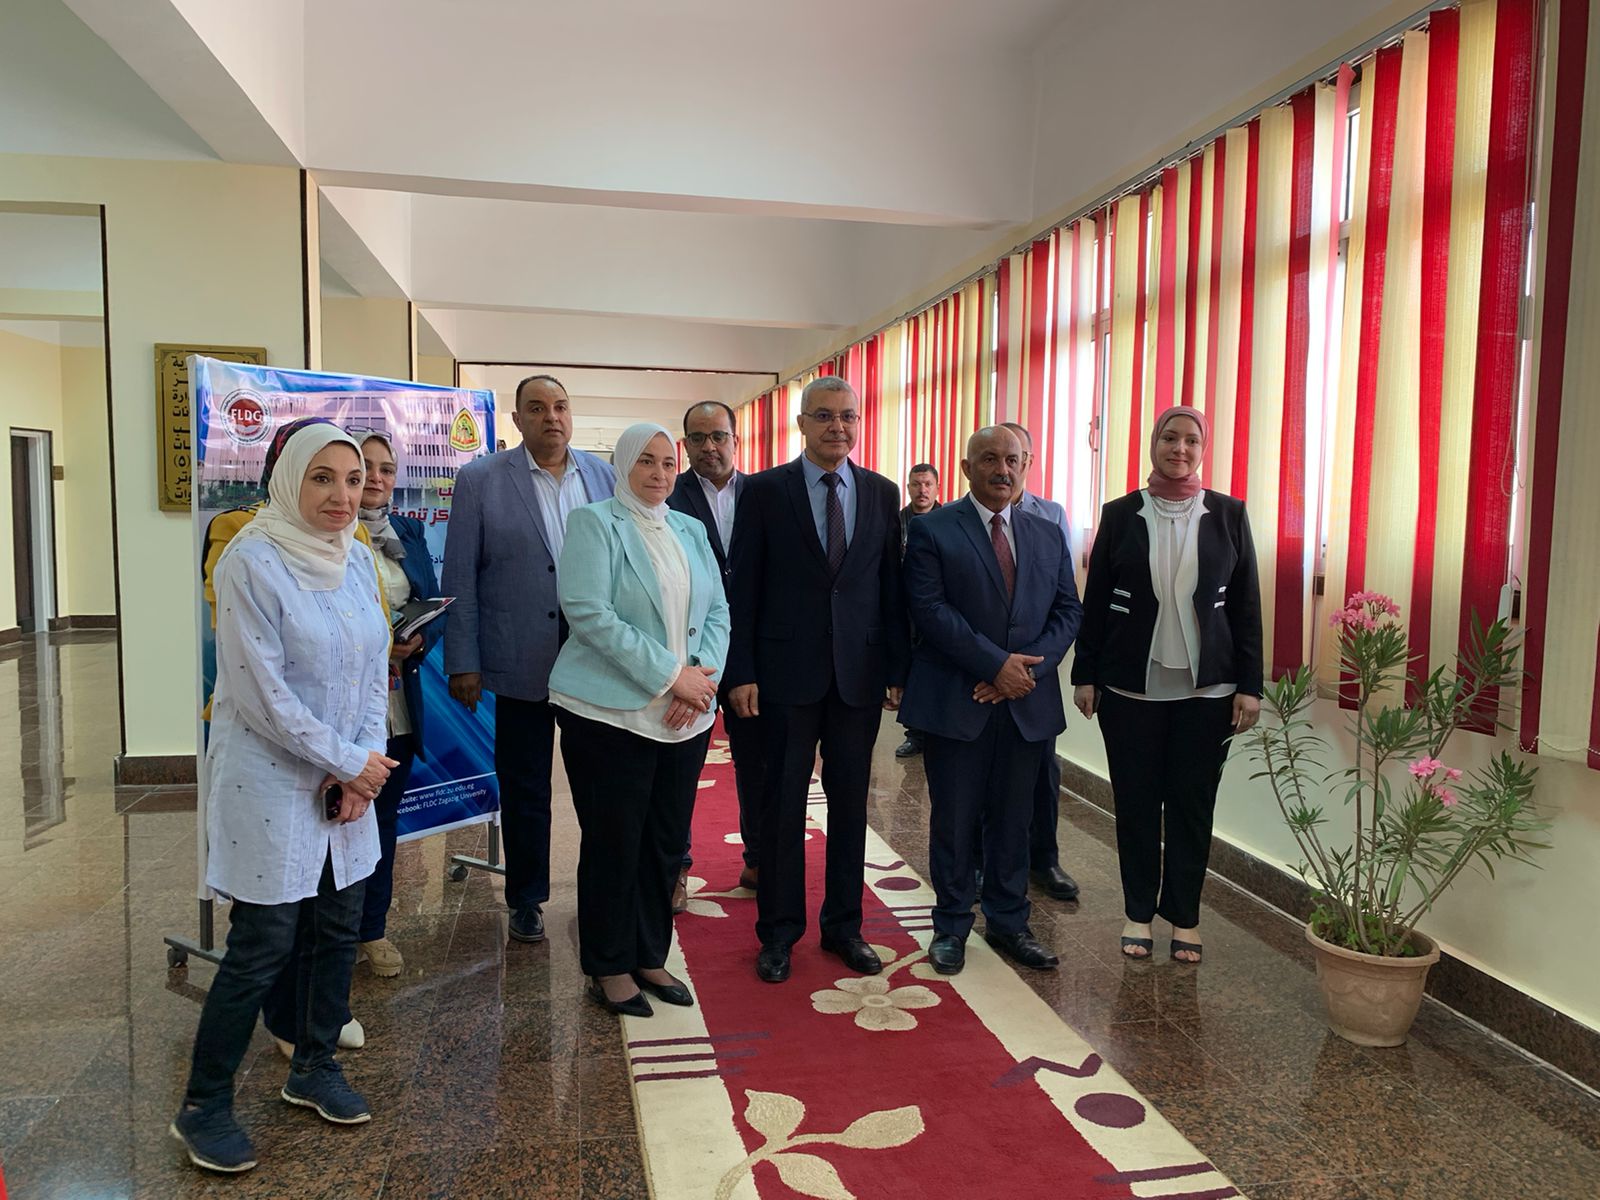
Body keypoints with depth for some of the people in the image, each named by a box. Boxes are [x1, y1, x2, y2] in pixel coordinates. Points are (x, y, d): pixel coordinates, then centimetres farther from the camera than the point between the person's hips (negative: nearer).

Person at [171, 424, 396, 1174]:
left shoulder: (357, 559, 4)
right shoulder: (252, 561, -16)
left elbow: (376, 667, 7)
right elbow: (260, 691, -18)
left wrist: (364, 762, -5)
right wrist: (350, 764, -13)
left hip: (348, 779, 6)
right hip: (270, 781, -6)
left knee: (338, 929, 14)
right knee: (262, 947, 0)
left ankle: (314, 1069, 34)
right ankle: (202, 1108, 20)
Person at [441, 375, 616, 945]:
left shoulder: (605, 477, 5)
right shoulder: (480, 480, -2)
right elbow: (459, 577, -2)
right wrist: (463, 663, -5)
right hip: (523, 665, -1)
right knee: (524, 790, 12)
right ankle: (526, 899, 30)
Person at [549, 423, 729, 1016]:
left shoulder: (690, 530, 13)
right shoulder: (596, 523, -5)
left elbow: (716, 611, 10)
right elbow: (588, 613, -16)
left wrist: (703, 674, -9)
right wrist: (670, 674, -18)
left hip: (685, 717, 6)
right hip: (612, 714, -5)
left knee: (667, 842, 12)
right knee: (614, 844, 5)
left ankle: (649, 957, 28)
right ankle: (609, 969, 21)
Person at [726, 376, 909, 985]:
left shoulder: (882, 493, 7)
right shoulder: (765, 490, -1)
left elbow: (892, 586, 7)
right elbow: (744, 588, -3)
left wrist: (899, 669, 3)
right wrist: (741, 672, -8)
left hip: (860, 671, 3)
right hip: (787, 671, -2)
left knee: (850, 802, 11)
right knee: (784, 803, 7)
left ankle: (843, 924, 26)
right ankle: (779, 931, 22)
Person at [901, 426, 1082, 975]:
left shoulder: (1048, 536, 12)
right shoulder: (932, 530, -3)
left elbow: (1068, 611, 7)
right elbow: (929, 608, -13)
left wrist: (1029, 666, -10)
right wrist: (996, 664, -17)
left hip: (1027, 702, 4)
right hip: (956, 701, -4)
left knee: (1012, 819, 13)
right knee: (954, 820, 6)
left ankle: (1008, 923, 27)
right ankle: (951, 926, 21)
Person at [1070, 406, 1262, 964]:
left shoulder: (1228, 515, 2)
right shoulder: (1120, 515, 1)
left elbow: (1246, 605, 3)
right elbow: (1095, 599, 4)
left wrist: (1249, 684, -1)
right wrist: (1085, 674, 1)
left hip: (1206, 688, 0)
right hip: (1131, 686, 0)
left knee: (1192, 804, 7)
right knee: (1136, 802, 7)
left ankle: (1184, 917, 23)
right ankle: (1139, 913, 22)